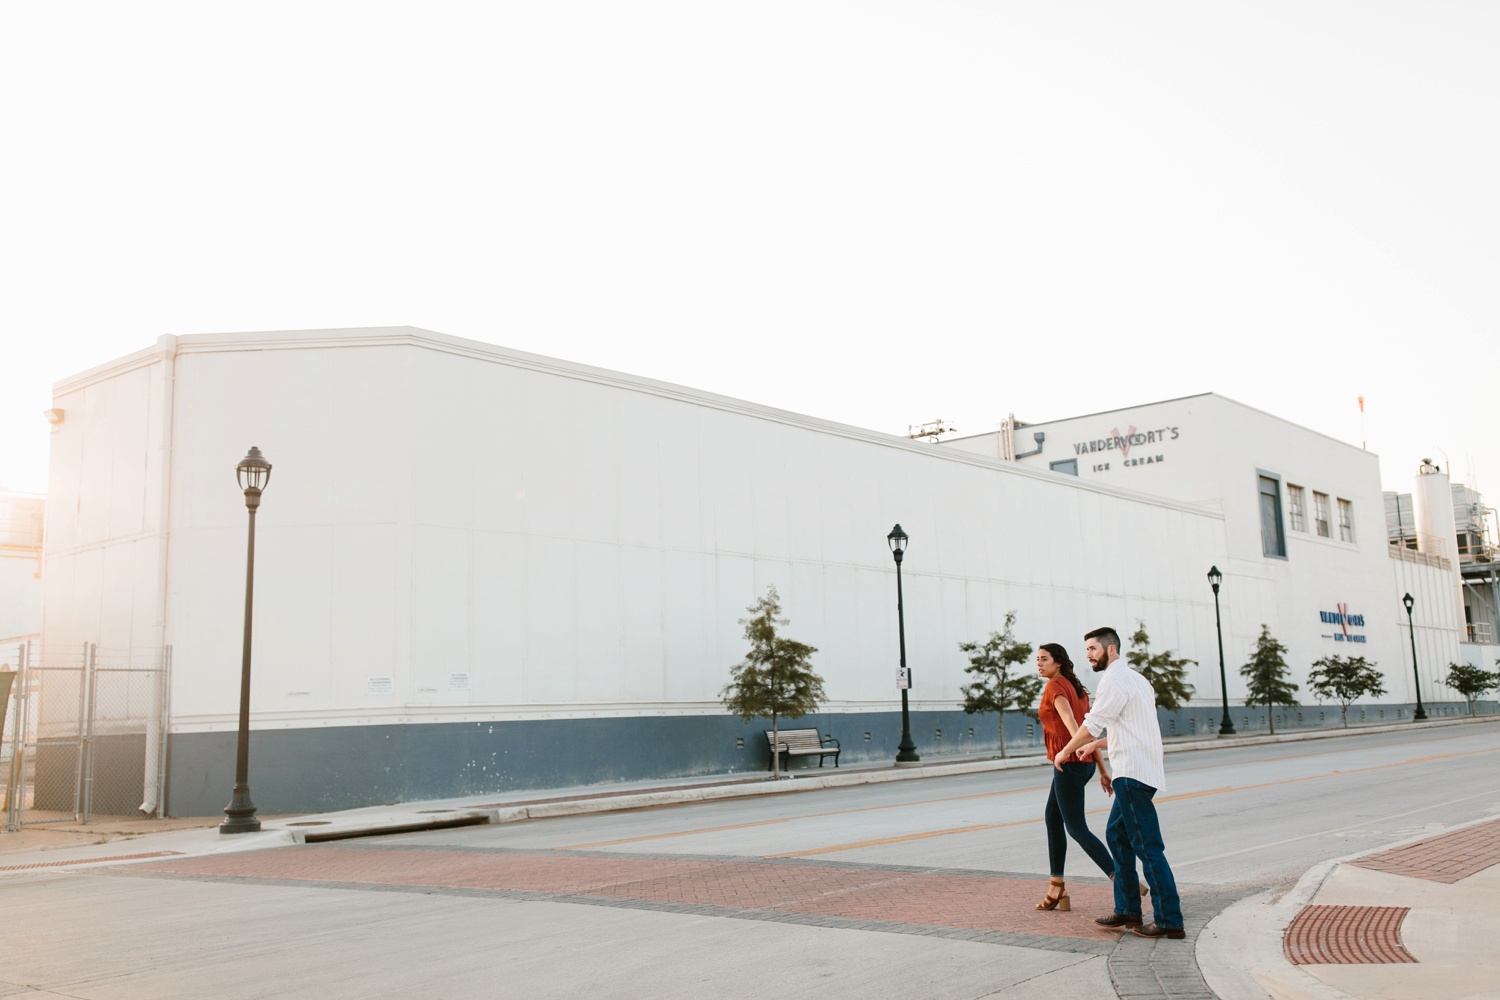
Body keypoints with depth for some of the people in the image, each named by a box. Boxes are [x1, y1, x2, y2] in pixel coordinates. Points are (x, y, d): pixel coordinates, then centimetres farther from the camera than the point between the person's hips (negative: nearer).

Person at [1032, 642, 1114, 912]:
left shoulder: (1055, 685, -10)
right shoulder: (1077, 688, 16)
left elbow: (1067, 716, -29)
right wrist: (1102, 770, 15)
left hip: (1069, 763, -9)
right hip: (1085, 764, 9)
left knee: (1077, 828, -3)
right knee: (1052, 817, 19)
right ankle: (1057, 888, 22)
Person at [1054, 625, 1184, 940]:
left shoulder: (1114, 680, -12)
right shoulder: (1135, 678, 19)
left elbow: (1091, 725, -12)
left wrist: (1065, 752, 2)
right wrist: (1097, 744, 30)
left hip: (1132, 774, -11)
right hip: (1136, 770, 11)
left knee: (1147, 846, -8)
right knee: (1117, 835, 16)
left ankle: (1169, 921, -5)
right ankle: (1127, 910, 20)